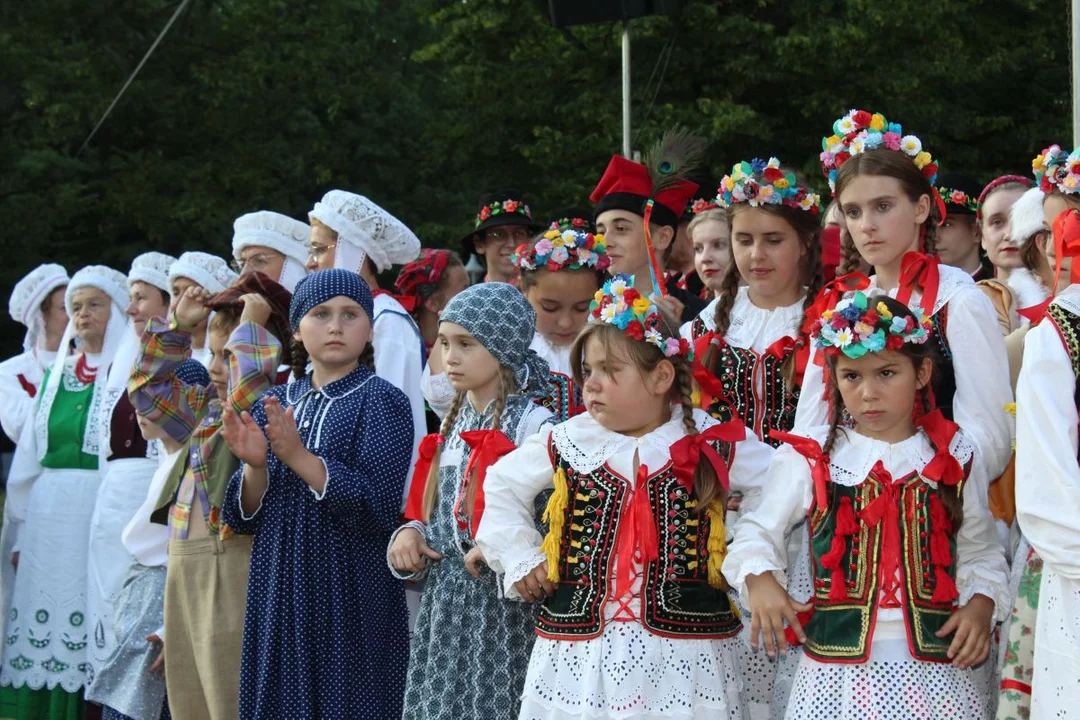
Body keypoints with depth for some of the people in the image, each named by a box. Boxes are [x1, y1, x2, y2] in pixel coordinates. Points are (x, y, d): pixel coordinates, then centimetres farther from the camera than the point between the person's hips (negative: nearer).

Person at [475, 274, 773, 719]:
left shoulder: (714, 447, -2)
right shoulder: (568, 443, 4)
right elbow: (501, 486, 17)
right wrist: (520, 560, 10)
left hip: (682, 648, -2)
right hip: (577, 644, 2)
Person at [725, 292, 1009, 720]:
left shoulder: (956, 460, 6)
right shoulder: (808, 459, 2)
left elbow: (980, 553, 13)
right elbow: (758, 533, 7)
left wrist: (981, 604, -5)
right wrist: (759, 580, -13)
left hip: (937, 666, 1)